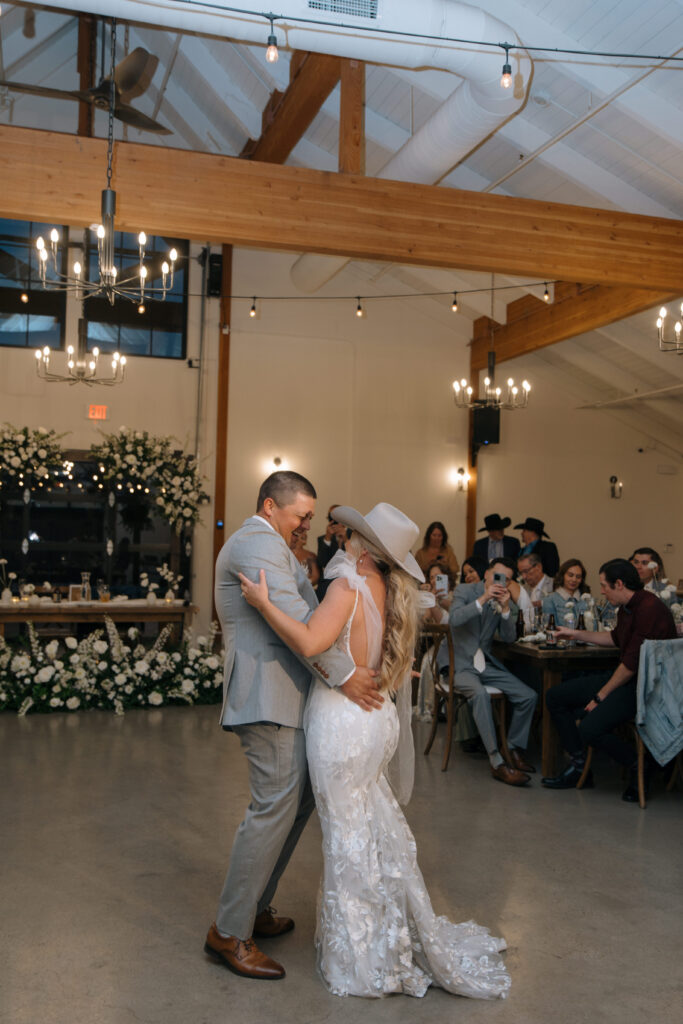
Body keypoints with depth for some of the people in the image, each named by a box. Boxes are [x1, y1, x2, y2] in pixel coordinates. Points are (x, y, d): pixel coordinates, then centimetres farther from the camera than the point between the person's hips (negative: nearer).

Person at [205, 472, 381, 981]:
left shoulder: (272, 546, 22)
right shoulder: (258, 543, -14)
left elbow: (307, 609, 22)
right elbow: (296, 619, -22)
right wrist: (344, 675, -19)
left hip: (284, 693, 11)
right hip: (269, 695, -11)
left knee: (301, 796, 15)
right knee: (276, 805, -8)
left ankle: (256, 907, 27)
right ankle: (229, 933, 4)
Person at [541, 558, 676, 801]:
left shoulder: (649, 609, -22)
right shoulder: (626, 607, 9)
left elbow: (632, 663, -23)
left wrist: (601, 696, -16)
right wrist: (575, 634, 32)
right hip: (624, 675, 10)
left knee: (590, 730, -25)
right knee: (555, 697, 4)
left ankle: (639, 769, -1)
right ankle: (578, 765, 10)